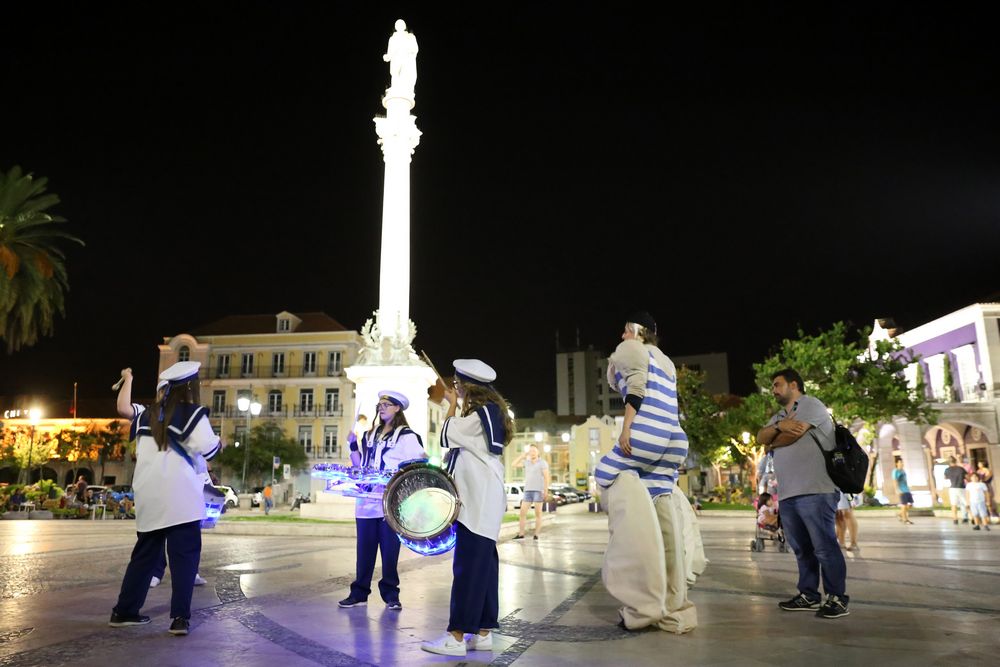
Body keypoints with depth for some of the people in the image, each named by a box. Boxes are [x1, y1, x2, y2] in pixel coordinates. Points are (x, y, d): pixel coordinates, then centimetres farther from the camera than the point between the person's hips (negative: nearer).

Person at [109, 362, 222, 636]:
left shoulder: (148, 413, 11)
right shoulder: (193, 413, -6)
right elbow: (206, 447, -15)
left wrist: (128, 380, 36)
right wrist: (219, 442, 7)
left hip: (149, 498, 6)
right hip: (181, 498, -6)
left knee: (144, 554, 19)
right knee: (184, 557, -2)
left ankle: (123, 611, 26)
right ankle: (180, 617, -5)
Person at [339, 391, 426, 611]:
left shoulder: (406, 436, -1)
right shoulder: (371, 435, 16)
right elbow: (359, 465, 17)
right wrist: (353, 445, 6)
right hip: (366, 501, 5)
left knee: (390, 551, 1)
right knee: (364, 550, 8)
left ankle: (391, 595, 11)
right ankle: (359, 593, 16)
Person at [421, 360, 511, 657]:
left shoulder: (480, 413, -13)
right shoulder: (492, 412, 17)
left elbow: (446, 436, -7)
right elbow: (464, 439, 21)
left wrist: (453, 405, 2)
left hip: (477, 501, -10)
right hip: (484, 501, 10)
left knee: (468, 566, -9)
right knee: (483, 564, 10)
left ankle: (457, 636, -6)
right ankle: (483, 632, 14)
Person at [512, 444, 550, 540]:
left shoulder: (542, 462, -3)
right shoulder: (527, 462, 12)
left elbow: (547, 477, -8)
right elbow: (514, 464, 9)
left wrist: (546, 490, -17)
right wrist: (522, 456, 3)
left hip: (538, 490, -5)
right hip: (528, 490, 5)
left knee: (538, 513, -2)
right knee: (523, 512, 1)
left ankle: (536, 534, 2)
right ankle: (521, 534, 4)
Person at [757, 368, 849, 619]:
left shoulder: (811, 404, 0)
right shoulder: (779, 415, 26)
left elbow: (792, 435, -14)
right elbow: (761, 437, 8)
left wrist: (773, 443, 7)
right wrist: (779, 425, -12)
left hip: (814, 491, -8)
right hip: (788, 494, 8)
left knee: (824, 547, -5)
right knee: (802, 548, 10)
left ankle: (837, 598, 2)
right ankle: (809, 595, 16)